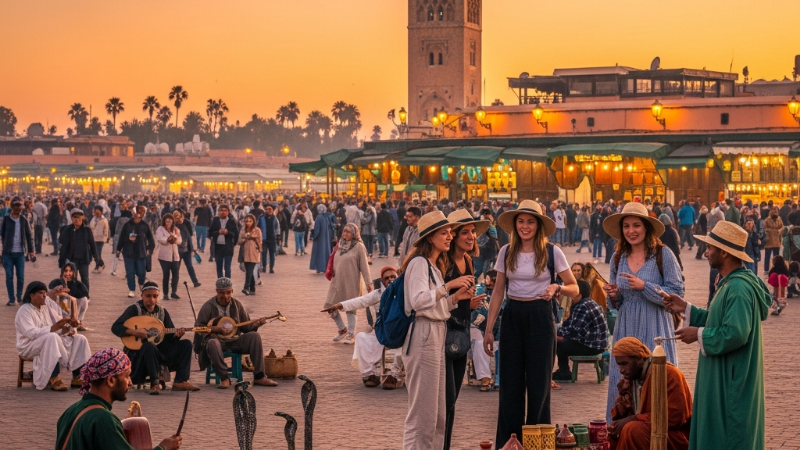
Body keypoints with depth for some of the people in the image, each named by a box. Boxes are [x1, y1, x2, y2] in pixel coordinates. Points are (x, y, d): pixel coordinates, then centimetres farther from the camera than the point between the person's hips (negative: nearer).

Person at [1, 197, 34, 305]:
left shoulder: (24, 220, 3)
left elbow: (28, 236, 6)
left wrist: (31, 251, 3)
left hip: (20, 253, 1)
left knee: (21, 276, 4)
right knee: (9, 276, 1)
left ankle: (19, 297, 18)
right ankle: (11, 299, 7)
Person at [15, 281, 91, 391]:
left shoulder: (46, 307, 9)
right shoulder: (24, 311, -14)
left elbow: (60, 323, 14)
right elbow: (31, 333, -28)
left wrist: (69, 325, -10)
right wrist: (54, 328, -35)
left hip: (50, 344, 8)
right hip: (29, 347, -8)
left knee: (80, 339, -4)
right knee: (52, 337, -38)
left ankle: (77, 377, -13)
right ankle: (53, 379, -39)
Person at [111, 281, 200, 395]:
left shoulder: (162, 311, 9)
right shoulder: (135, 309, -6)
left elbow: (170, 335, 9)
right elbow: (115, 327, -15)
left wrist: (176, 335, -15)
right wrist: (134, 332, -28)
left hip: (159, 350, 6)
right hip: (138, 351, -6)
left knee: (186, 344, -12)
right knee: (149, 346, -41)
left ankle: (180, 382, -17)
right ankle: (155, 383, -31)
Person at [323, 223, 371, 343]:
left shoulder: (358, 247, -7)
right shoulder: (340, 245, 10)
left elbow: (364, 265, -9)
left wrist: (368, 282, -12)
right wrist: (332, 274, 17)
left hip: (351, 282, -6)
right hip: (337, 281, 6)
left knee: (350, 307, 2)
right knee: (330, 306, 5)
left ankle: (351, 334, 15)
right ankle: (342, 329, 24)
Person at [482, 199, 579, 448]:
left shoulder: (552, 252, -4)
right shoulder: (506, 252, 4)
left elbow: (574, 287, 3)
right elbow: (498, 292, 9)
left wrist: (556, 287, -19)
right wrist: (489, 329, 4)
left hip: (540, 318, -2)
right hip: (512, 318, 3)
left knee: (538, 384, 2)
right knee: (510, 385, 5)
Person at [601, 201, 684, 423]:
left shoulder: (663, 255, -5)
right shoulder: (618, 258, 10)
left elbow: (677, 293, -9)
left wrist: (644, 286, -17)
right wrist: (614, 296, -2)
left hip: (654, 331, -4)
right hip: (626, 329, 4)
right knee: (622, 385, 3)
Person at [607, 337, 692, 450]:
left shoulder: (668, 373, -16)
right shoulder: (631, 377, 6)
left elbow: (675, 417, -23)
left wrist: (634, 419, -22)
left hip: (675, 437, -8)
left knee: (632, 430, -30)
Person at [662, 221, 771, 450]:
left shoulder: (739, 288, -23)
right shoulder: (731, 283, 13)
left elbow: (735, 334, -31)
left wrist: (699, 334, -17)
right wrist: (686, 309, 11)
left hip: (731, 382, -11)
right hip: (722, 379, 11)